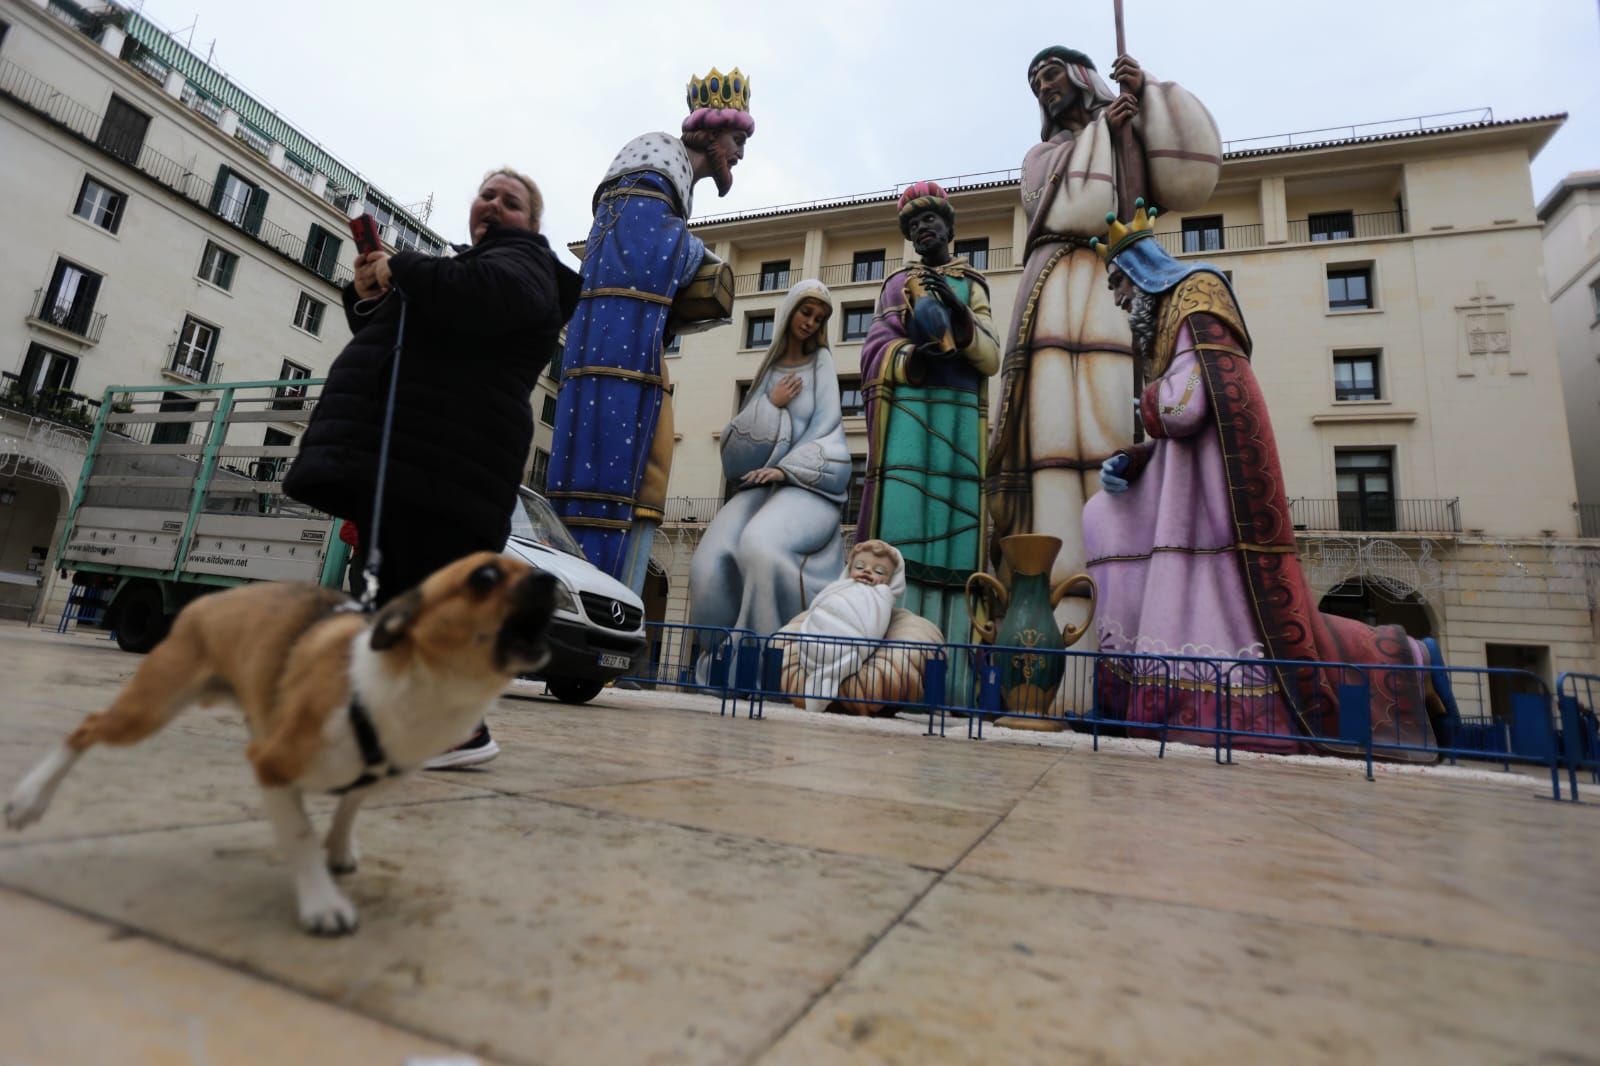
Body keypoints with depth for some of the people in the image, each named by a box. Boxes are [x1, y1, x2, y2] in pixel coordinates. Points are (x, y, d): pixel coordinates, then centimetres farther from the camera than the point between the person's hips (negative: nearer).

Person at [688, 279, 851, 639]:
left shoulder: (821, 362, 11)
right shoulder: (769, 367, 19)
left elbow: (826, 429, -1)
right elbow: (735, 438, 12)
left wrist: (786, 469, -15)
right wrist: (771, 404, -4)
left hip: (808, 484, -3)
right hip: (760, 482, 4)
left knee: (760, 546, -37)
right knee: (709, 566, -25)